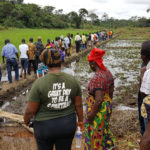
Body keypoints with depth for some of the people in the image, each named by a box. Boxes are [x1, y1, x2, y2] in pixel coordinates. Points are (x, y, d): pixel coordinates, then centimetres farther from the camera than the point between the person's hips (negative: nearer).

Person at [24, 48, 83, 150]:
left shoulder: (39, 83, -19)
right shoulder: (73, 80, -9)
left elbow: (31, 110, -13)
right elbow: (78, 105, -1)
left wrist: (26, 120, 7)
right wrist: (80, 120, 15)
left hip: (45, 126, -2)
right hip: (68, 125, 3)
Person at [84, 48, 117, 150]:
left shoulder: (97, 78, -27)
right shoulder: (108, 72, 0)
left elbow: (99, 100, -29)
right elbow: (111, 91, 11)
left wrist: (91, 115, -20)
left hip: (98, 109, -9)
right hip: (107, 106, 9)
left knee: (95, 133, 10)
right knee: (104, 129, 27)